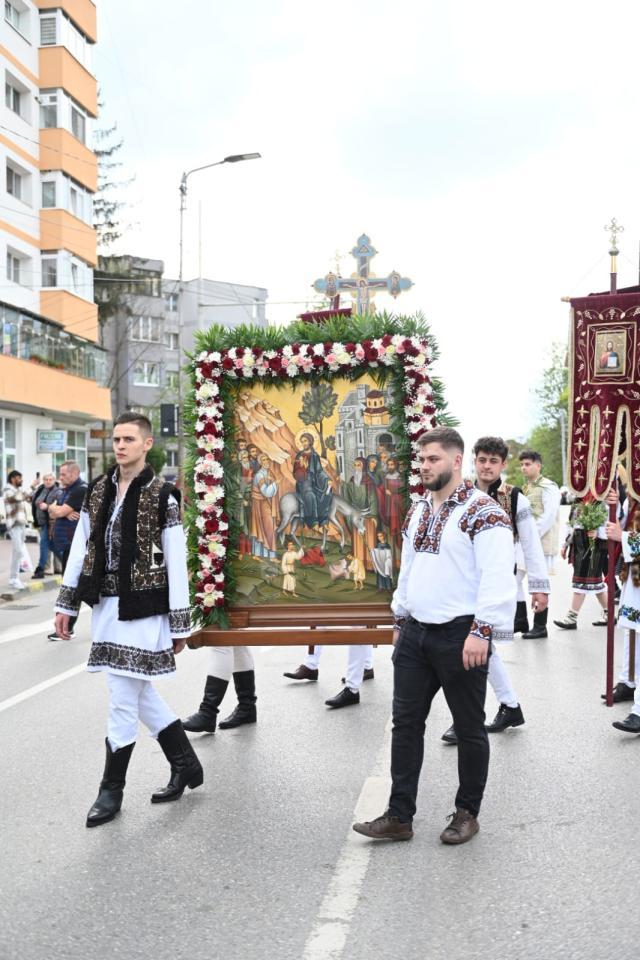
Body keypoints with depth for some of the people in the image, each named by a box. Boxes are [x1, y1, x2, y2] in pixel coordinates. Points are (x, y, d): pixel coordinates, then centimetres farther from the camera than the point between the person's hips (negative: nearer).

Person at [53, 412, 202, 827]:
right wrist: (67, 603, 8)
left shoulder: (162, 496, -10)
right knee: (140, 693, 15)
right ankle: (186, 765, 31)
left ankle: (112, 790, 16)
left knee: (123, 700, 0)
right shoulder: (98, 490, 7)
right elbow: (80, 549, 11)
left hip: (142, 610, -6)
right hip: (106, 606, 6)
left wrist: (180, 622, -9)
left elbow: (176, 563, -9)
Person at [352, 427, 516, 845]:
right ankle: (399, 817, 17)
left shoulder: (483, 513, -12)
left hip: (460, 636, -7)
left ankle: (468, 813, 24)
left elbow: (497, 579, -20)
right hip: (415, 634, 7)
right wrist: (400, 621, 18)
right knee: (406, 724, 9)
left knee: (469, 728, 8)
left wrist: (482, 631, -24)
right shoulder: (418, 512, 13)